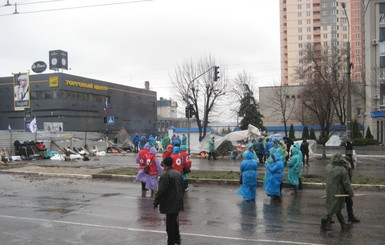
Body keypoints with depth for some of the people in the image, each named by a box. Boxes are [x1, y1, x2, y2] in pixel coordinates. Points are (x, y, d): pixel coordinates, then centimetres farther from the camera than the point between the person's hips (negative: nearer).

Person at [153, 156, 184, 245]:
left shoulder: (165, 175, -18)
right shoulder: (178, 173, 8)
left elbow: (161, 191, -19)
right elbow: (182, 189, 16)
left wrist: (156, 202, -10)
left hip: (170, 204, -8)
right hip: (178, 203, 8)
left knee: (170, 224, 1)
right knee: (174, 221, 23)